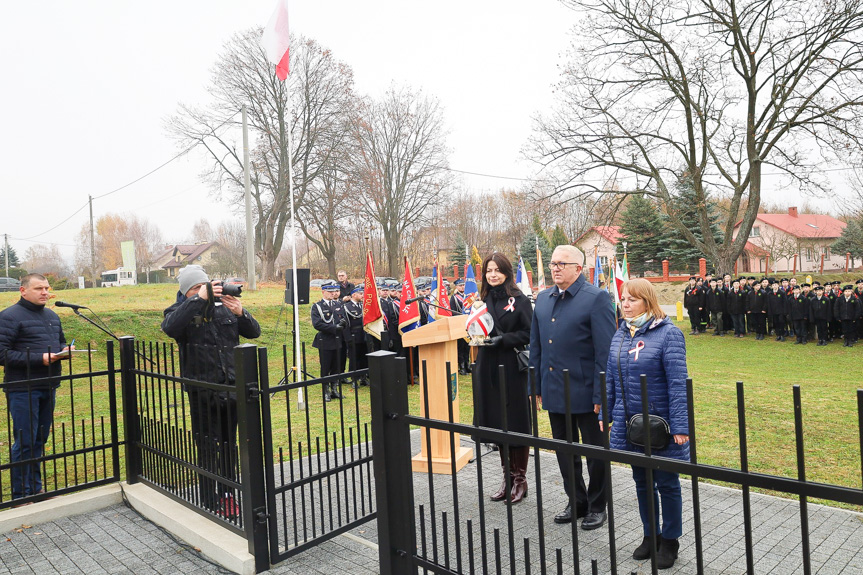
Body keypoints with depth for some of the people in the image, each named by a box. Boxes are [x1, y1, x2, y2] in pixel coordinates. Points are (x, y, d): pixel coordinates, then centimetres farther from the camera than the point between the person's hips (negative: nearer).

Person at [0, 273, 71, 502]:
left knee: (39, 440, 15)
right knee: (25, 442, -2)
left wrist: (64, 350, 3)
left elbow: (60, 341, 27)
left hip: (48, 387, 7)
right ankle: (21, 495, 11)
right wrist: (39, 359, -20)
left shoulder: (52, 316, 14)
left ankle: (35, 488, 26)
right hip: (23, 389, -7)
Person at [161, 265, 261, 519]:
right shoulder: (180, 311, -3)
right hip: (202, 393, -3)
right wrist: (199, 299, -29)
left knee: (229, 446, 15)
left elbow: (254, 332, 3)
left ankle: (227, 496, 31)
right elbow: (170, 327, -27)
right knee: (207, 449, 1)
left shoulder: (223, 306, 4)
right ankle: (209, 503, 15)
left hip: (231, 388, 3)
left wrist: (241, 313, -16)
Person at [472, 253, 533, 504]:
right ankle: (507, 477, 24)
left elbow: (529, 333, -9)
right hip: (488, 369, 5)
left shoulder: (519, 300, -5)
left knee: (516, 423, 3)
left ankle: (520, 479, 17)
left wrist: (503, 339, -19)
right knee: (496, 423, 10)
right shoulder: (483, 300, 10)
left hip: (512, 368, -5)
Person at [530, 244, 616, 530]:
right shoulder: (543, 298, 8)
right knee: (564, 452, 18)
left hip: (585, 391, -6)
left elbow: (605, 351, -14)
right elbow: (536, 346, 13)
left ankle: (597, 506, 30)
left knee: (595, 452, 11)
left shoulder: (596, 298, -12)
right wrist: (536, 387, 10)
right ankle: (576, 502, 36)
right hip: (554, 391, 6)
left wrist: (601, 394, -16)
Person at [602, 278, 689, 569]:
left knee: (666, 483, 10)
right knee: (642, 482, 18)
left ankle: (670, 541, 28)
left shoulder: (668, 333, -13)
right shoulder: (621, 334, 6)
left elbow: (677, 382, -16)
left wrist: (680, 426, -19)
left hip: (661, 425, -5)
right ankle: (650, 535, 35)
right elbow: (610, 378, 11)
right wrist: (605, 414, 11)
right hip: (630, 425, 6)